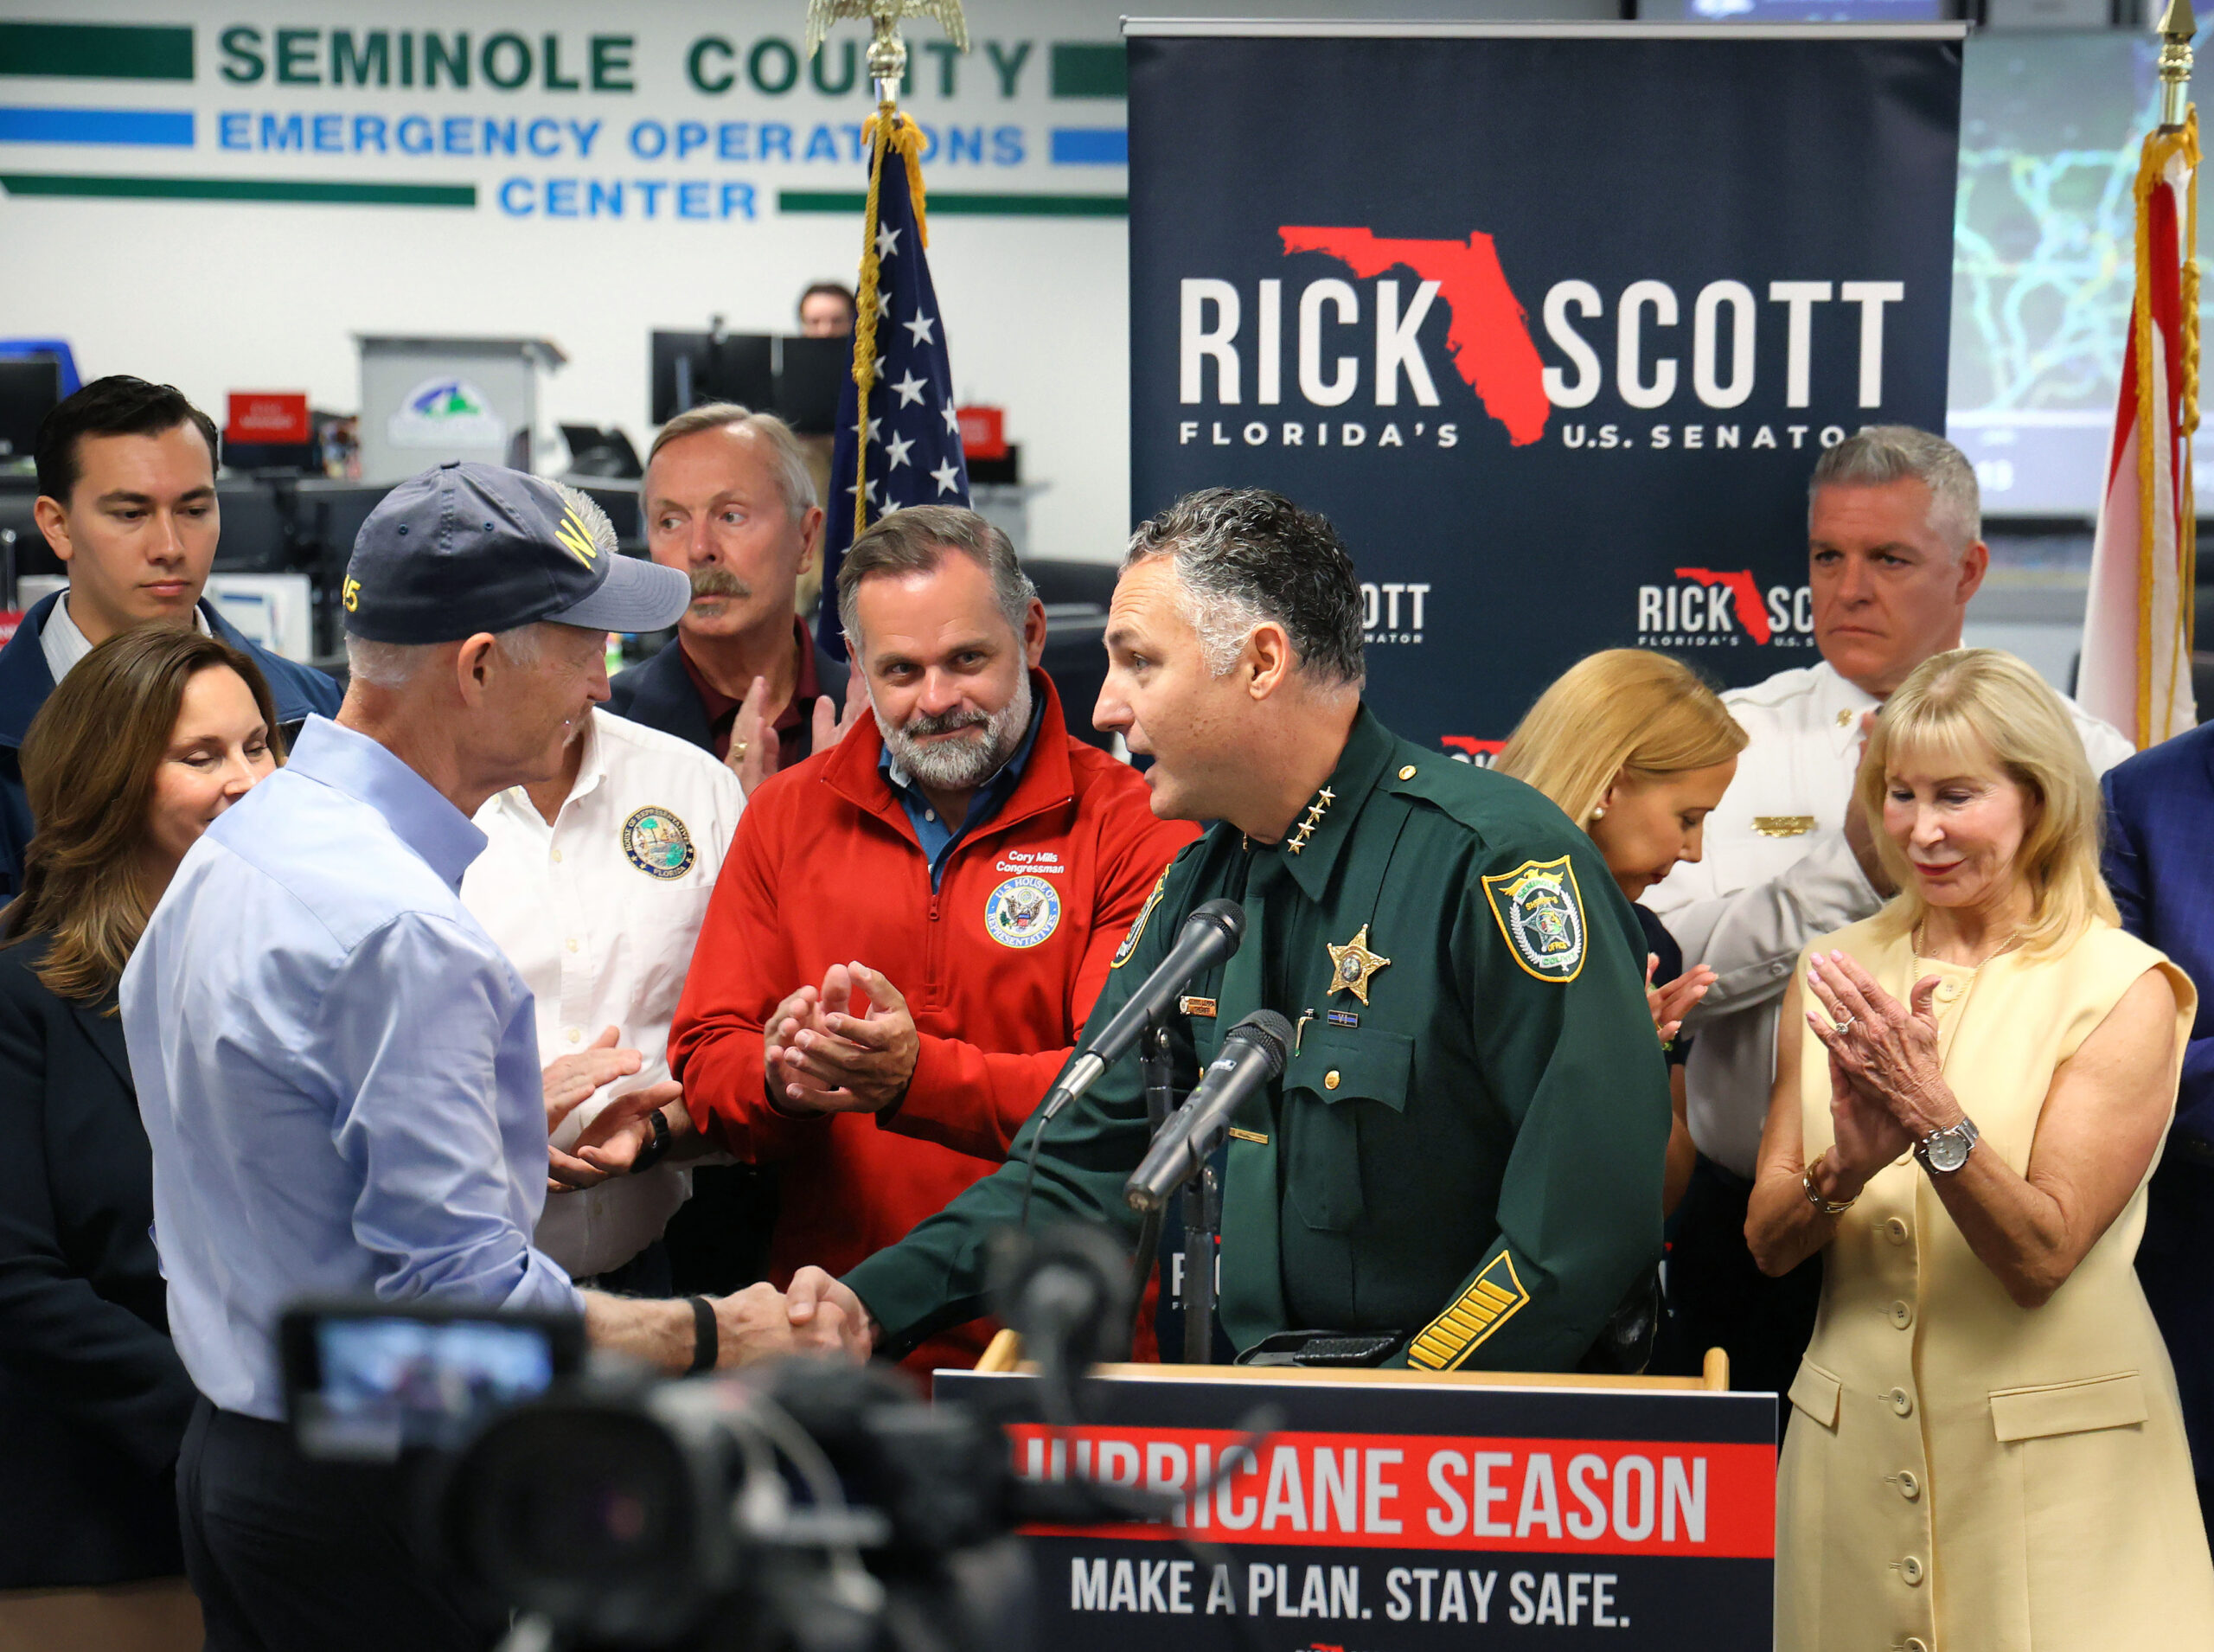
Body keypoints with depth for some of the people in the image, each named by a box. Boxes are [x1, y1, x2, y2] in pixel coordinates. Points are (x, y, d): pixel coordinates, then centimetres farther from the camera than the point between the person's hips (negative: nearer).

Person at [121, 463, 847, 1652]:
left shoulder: (228, 852, 9)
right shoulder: (402, 931, -23)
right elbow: (457, 1291, -25)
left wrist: (523, 1137, 20)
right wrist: (708, 1338, -14)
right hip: (379, 1505, -10)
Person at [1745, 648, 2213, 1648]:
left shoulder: (2122, 990, -7)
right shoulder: (1833, 976, 6)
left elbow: (2043, 1257, -14)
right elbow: (1767, 1243, 2)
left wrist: (1934, 1115, -27)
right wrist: (1847, 1168, -18)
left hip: (2052, 1462, -4)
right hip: (1854, 1444, 4)